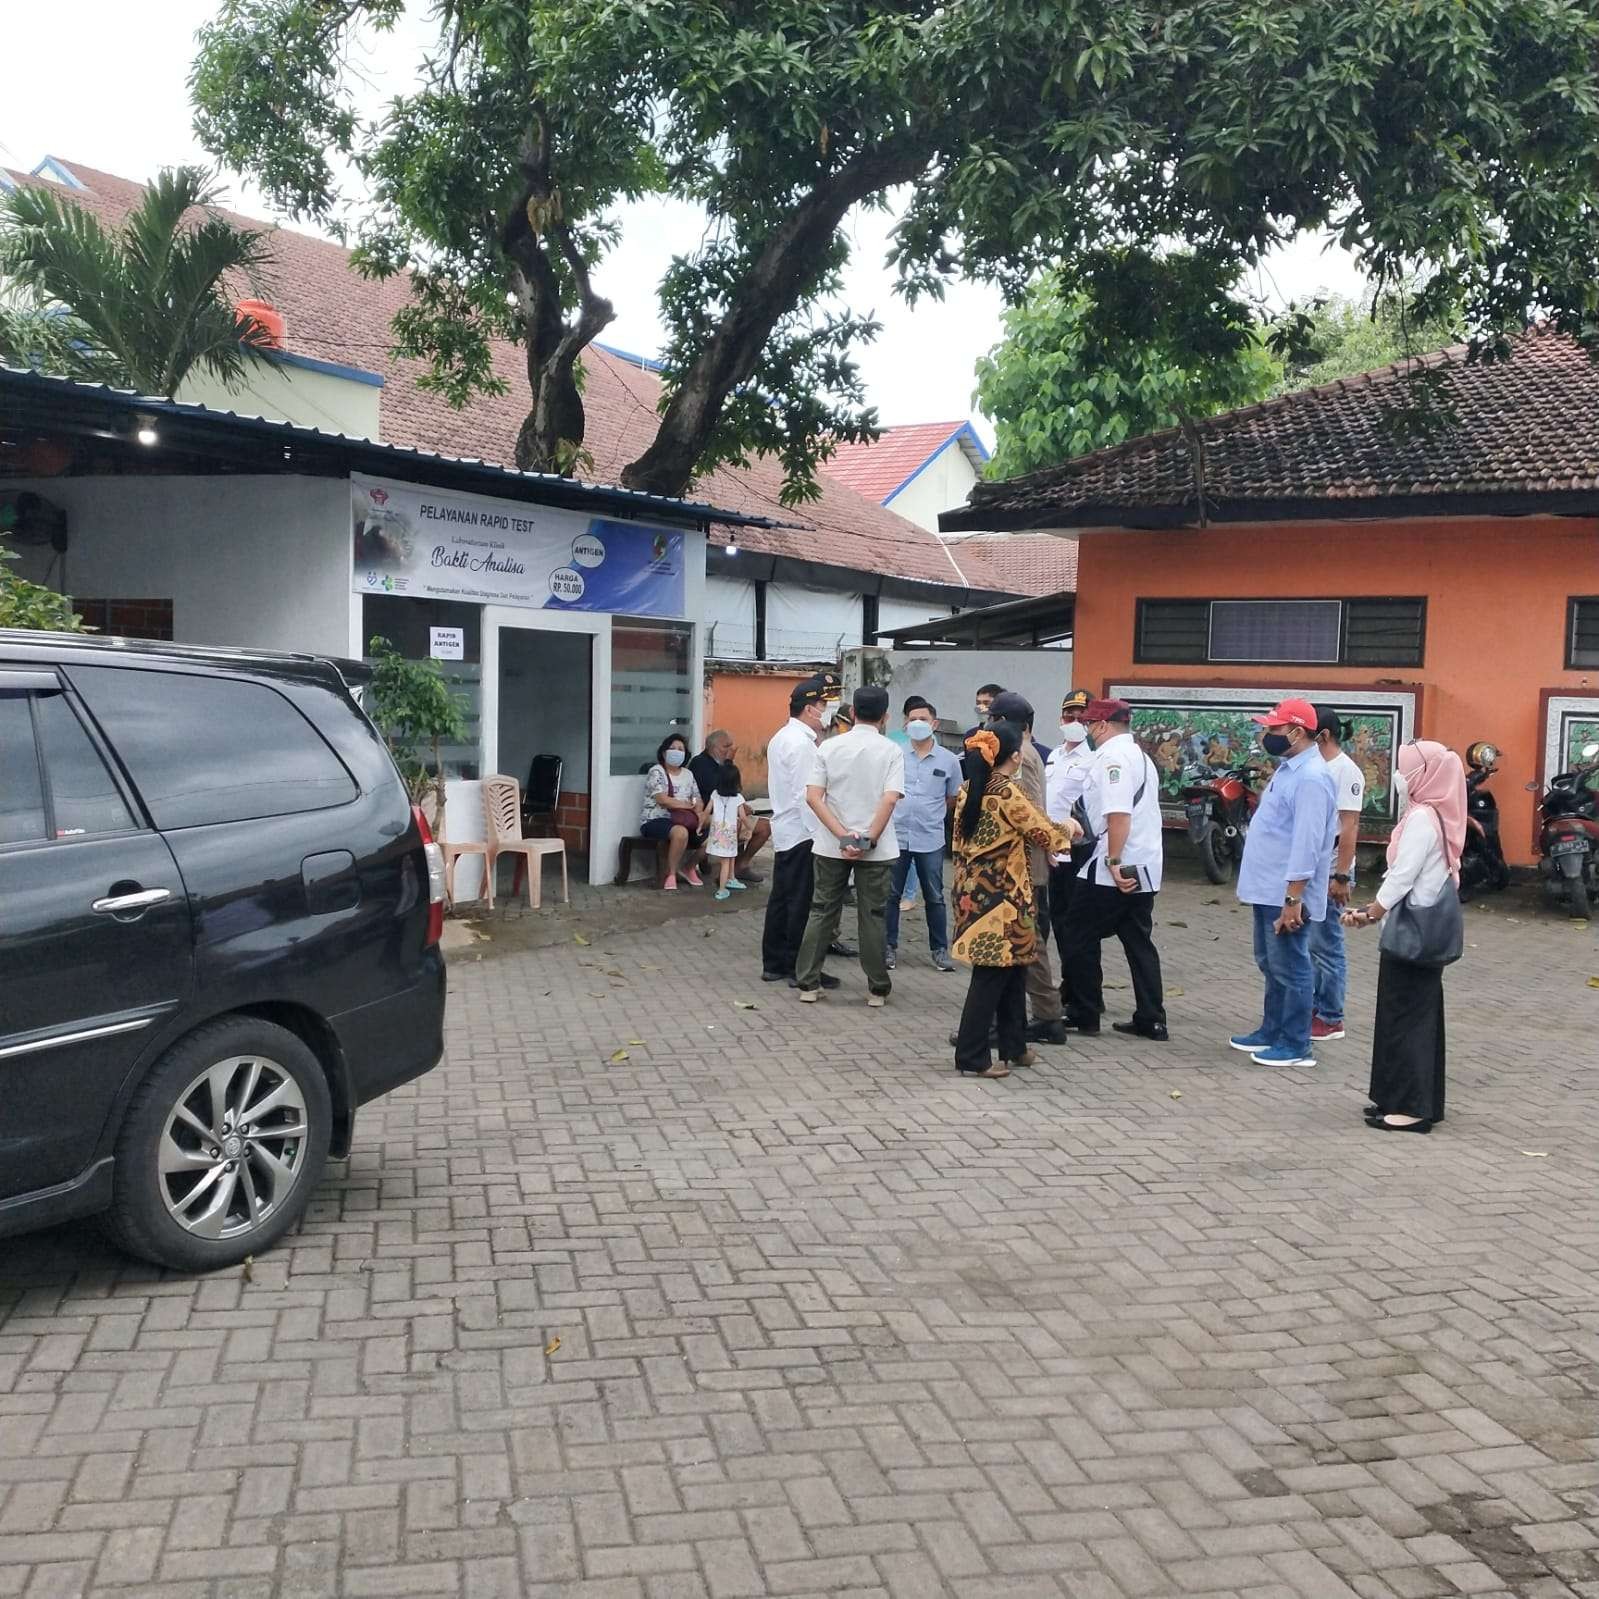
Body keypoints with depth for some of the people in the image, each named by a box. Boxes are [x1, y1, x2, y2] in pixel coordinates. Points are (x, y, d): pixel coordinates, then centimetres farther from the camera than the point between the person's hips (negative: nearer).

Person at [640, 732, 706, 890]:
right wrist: (690, 805, -10)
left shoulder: (688, 774, 16)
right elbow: (662, 800, -16)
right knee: (680, 832, -38)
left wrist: (699, 814, -14)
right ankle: (671, 874, -19)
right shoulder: (656, 772, -4)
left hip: (684, 822, 7)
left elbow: (698, 800, 9)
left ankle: (689, 867, 17)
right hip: (655, 820, -7)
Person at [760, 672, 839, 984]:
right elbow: (806, 793, -21)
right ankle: (798, 968, 2)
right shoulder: (801, 743, -17)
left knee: (781, 898, 13)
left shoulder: (782, 737, 15)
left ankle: (774, 964, 19)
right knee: (800, 901, -4)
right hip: (802, 832, -10)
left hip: (784, 830, 10)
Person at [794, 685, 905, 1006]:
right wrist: (868, 841, -14)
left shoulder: (828, 747, -1)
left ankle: (808, 983, 14)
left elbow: (813, 796, -9)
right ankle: (877, 989, 14)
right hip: (876, 849, -1)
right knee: (873, 916, 8)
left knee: (822, 912, 11)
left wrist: (843, 836, -12)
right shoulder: (891, 751, -6)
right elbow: (890, 800, -16)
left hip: (831, 846, 2)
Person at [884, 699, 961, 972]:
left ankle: (939, 949, 19)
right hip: (896, 836, 0)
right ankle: (890, 946, 18)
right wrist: (900, 812, 7)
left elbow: (953, 799, 12)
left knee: (934, 898, 8)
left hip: (930, 840, 0)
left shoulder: (948, 760, 0)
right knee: (891, 895, 6)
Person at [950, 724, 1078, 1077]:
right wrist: (1068, 828, 10)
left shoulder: (969, 790, 7)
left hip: (974, 891, 8)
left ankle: (1013, 1046, 27)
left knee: (1012, 969, 18)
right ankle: (973, 1058, 6)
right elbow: (1045, 833, -12)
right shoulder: (1008, 794, -17)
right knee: (992, 975, 0)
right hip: (1000, 895, -8)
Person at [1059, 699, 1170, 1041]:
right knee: (1139, 943, 11)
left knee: (1080, 939, 2)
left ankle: (1083, 1015, 7)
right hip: (1143, 869, 10)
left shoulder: (1112, 756, -13)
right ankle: (1151, 1020, 12)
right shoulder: (1139, 755, 18)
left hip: (1114, 869, -9)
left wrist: (1113, 862, -24)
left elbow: (1118, 814, -23)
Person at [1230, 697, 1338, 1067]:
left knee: (1290, 970, -1)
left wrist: (1293, 900, -25)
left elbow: (1307, 843, -24)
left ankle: (1296, 1046, 8)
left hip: (1286, 896, -10)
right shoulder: (1289, 769, 12)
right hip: (1268, 890, 10)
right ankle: (1272, 1032, 30)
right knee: (1271, 966, 18)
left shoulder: (1311, 777, -20)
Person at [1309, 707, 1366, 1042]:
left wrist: (1342, 876, -21)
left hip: (1328, 873, -8)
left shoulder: (1345, 771, -13)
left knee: (1327, 947, 0)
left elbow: (1349, 827, -17)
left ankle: (1331, 1019, 8)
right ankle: (1313, 1008, 24)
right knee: (1308, 945, 14)